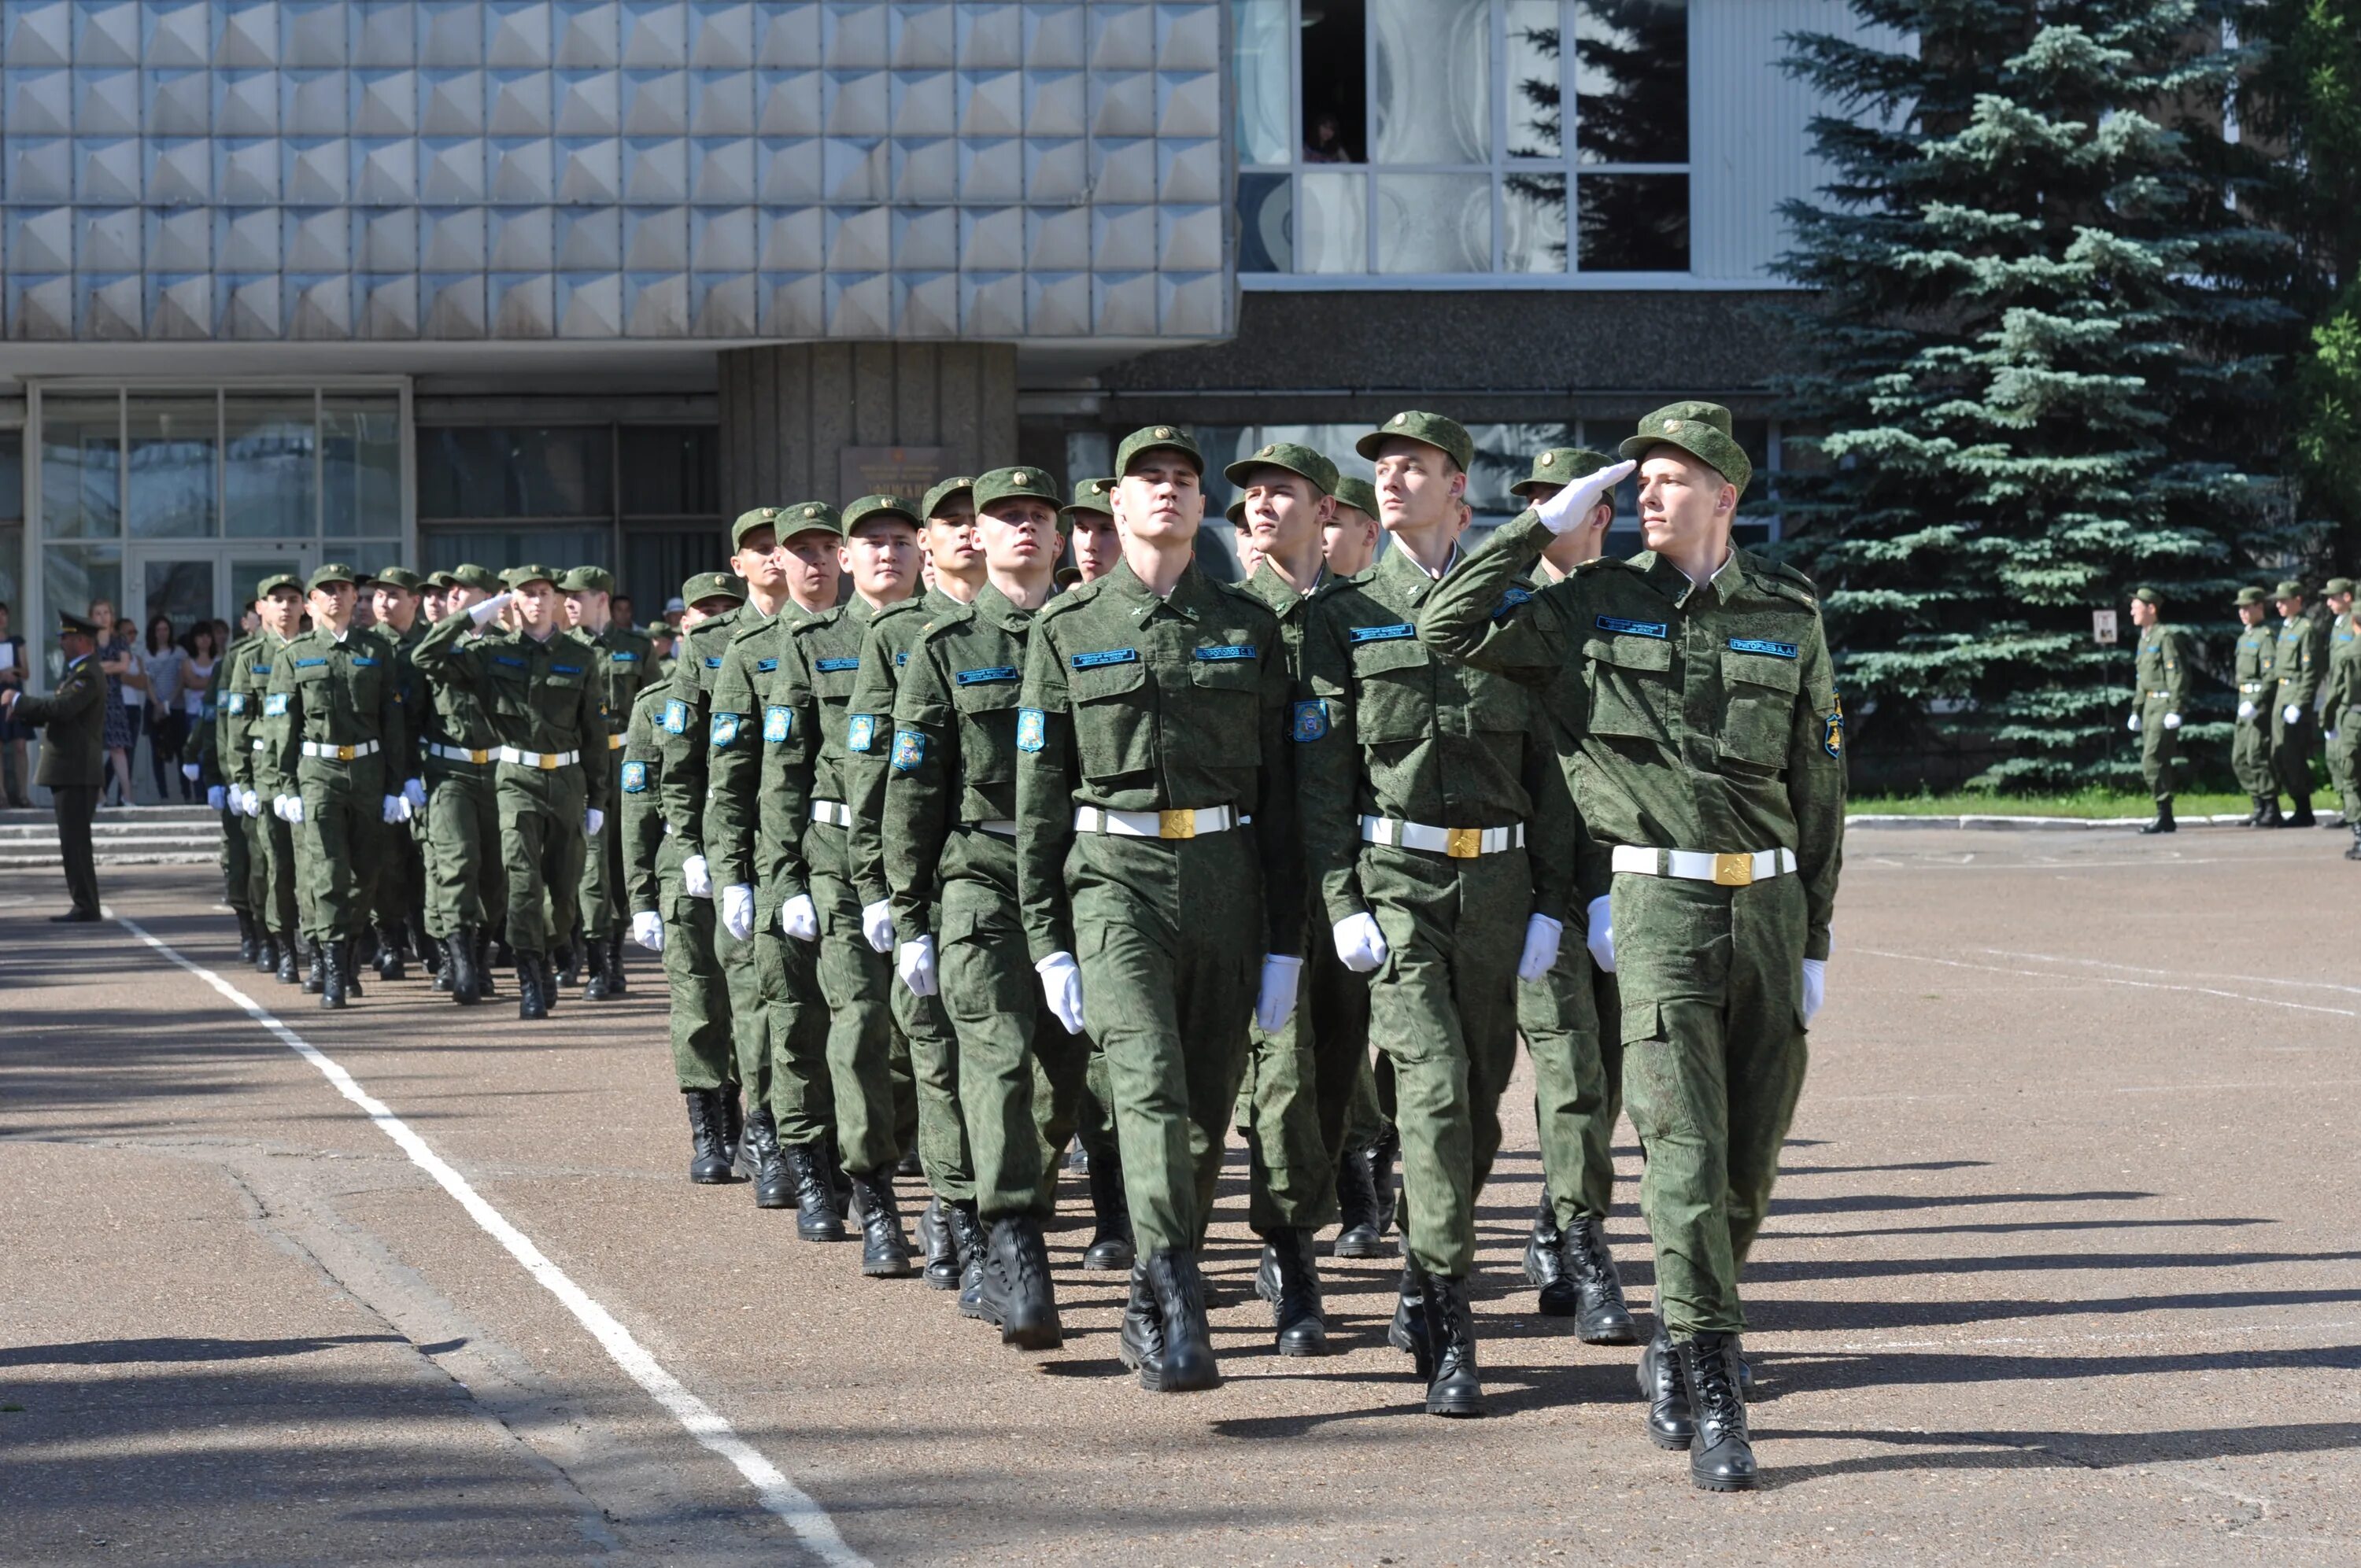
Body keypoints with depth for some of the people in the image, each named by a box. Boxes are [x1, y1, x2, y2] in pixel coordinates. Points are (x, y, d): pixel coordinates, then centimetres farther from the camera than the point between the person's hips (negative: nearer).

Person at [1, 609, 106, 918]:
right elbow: (54, 712, 20)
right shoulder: (76, 672, 20)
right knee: (73, 843, 12)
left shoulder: (87, 675, -14)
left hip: (76, 773, -10)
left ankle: (85, 907, -8)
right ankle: (84, 905, 15)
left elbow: (61, 708, -27)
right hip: (71, 772, 10)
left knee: (75, 842, -9)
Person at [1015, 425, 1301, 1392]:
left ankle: (1147, 1315, 22)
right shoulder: (1066, 629, 4)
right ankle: (1177, 1319, -27)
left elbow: (1278, 791, 9)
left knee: (1207, 1105, 7)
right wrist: (1046, 940, 0)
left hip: (1226, 882, 3)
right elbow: (1039, 793, 5)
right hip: (1115, 878, -3)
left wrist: (1284, 940, 5)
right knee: (1150, 1085, -19)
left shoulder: (1249, 627, 9)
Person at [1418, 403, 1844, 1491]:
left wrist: (1814, 943, 7)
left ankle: (1672, 1350, 29)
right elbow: (1450, 629, -3)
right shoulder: (1602, 605, 3)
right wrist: (1546, 525, -4)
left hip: (1767, 902, 3)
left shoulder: (1789, 613, 7)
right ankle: (1714, 1400, -11)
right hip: (1659, 908, -3)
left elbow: (1819, 785, 10)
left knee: (1749, 1164, 8)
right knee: (1685, 1153, -12)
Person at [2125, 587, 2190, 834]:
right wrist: (2136, 710, 23)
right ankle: (2164, 817, 12)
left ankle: (2164, 816, -13)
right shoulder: (2145, 639, 19)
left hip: (2165, 704, -10)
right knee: (2157, 763, 8)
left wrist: (2175, 710, -22)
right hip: (2150, 704, 10)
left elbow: (2177, 675, -16)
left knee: (2152, 762, -15)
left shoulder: (2166, 637, -11)